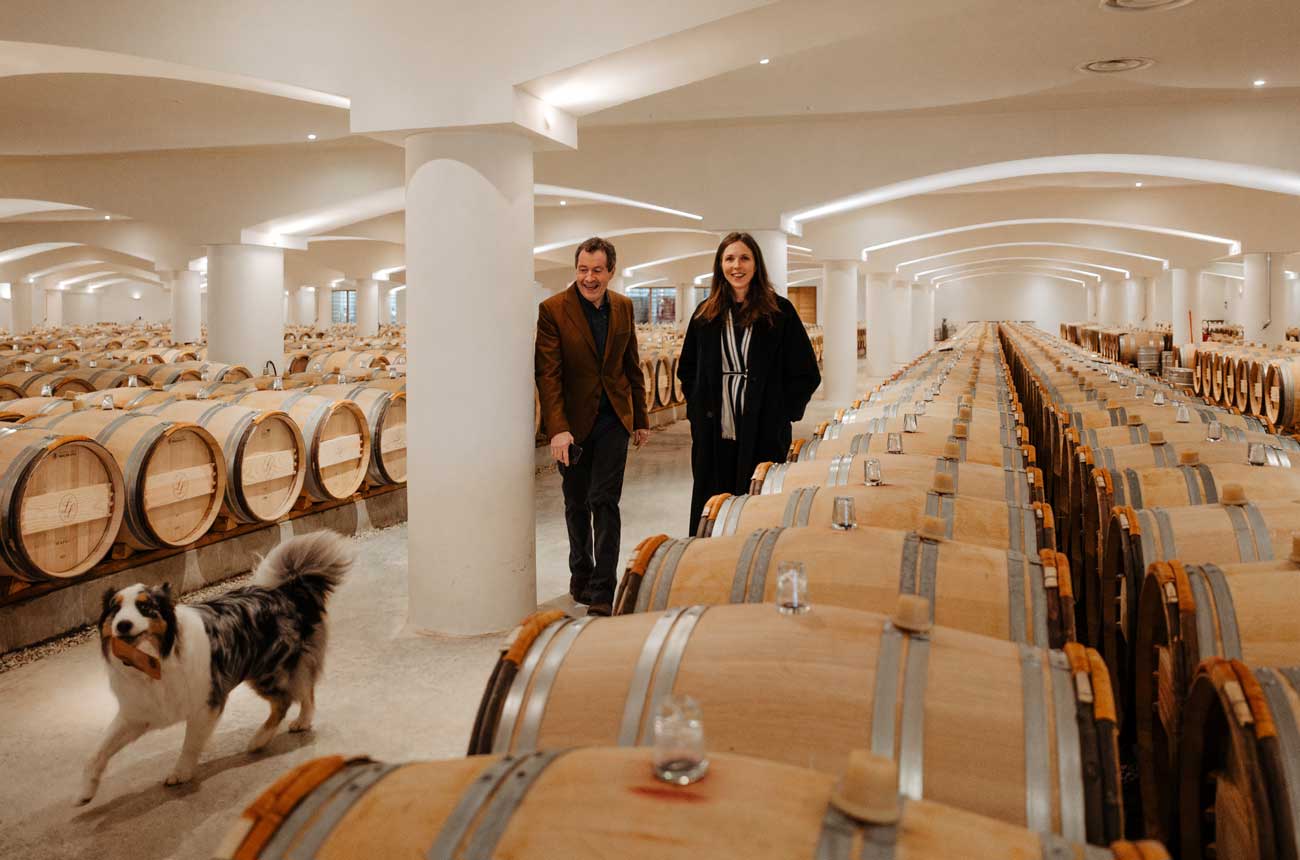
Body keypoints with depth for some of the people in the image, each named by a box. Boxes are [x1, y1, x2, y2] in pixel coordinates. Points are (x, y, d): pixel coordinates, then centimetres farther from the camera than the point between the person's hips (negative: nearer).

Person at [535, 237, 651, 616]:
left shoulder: (623, 307, 3)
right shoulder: (553, 310, -10)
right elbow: (547, 374, -15)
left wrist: (641, 418, 12)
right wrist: (557, 429, -23)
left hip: (613, 418, 2)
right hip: (573, 421, -1)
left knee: (604, 502, -4)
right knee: (576, 503, 13)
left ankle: (603, 592, 1)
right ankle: (580, 575, 32)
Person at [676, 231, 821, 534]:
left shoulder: (779, 311, 0)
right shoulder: (706, 313, 9)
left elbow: (807, 373, 0)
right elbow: (686, 368, 19)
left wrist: (780, 412, -6)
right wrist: (699, 407, 6)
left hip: (764, 435, -3)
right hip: (713, 435, 3)